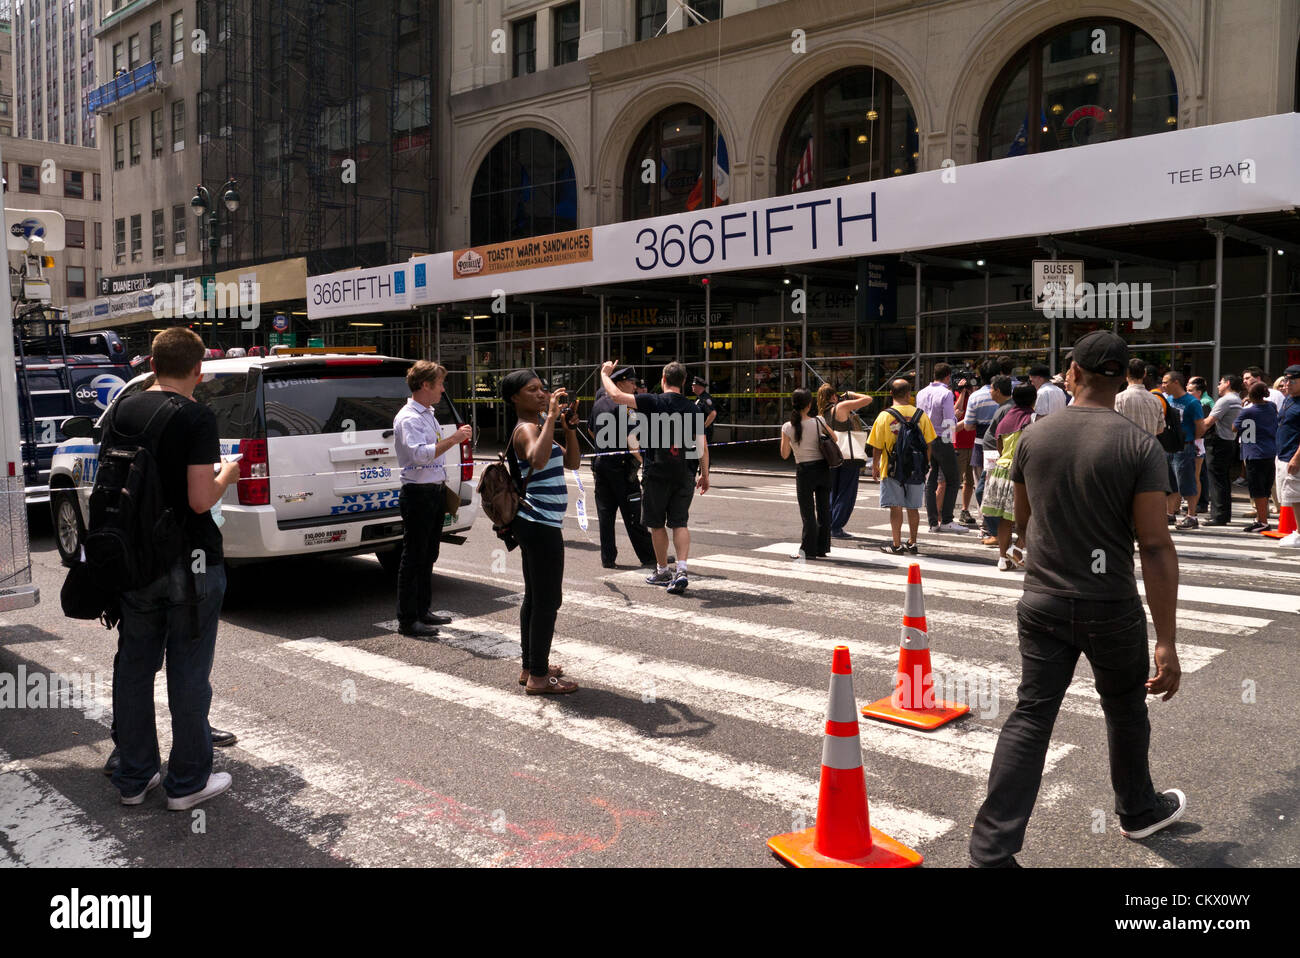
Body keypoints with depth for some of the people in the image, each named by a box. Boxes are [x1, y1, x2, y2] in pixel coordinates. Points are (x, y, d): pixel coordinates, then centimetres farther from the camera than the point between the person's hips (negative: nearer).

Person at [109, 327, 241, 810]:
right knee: (188, 674, 5)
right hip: (189, 563, -5)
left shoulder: (122, 412, 4)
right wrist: (228, 475, -1)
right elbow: (201, 499, -19)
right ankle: (187, 782, 14)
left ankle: (133, 778, 25)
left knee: (133, 669, 15)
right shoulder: (197, 417, -14)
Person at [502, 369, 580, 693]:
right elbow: (538, 460, -37)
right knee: (548, 600, -6)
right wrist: (552, 416, -31)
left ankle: (531, 667, 26)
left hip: (534, 523, 11)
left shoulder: (537, 428, 17)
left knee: (534, 598, 16)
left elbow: (571, 462, 15)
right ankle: (538, 677, 1)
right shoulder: (527, 429, -14)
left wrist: (570, 428, 2)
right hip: (541, 524, -11)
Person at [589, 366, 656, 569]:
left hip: (600, 463, 7)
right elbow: (630, 439, -25)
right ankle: (647, 556, 8)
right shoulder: (624, 407, -14)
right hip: (621, 467, -7)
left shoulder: (599, 403, 10)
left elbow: (591, 430, 25)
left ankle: (608, 558, 9)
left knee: (605, 513, 8)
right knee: (632, 514, 0)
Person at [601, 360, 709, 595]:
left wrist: (605, 374, 7)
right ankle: (681, 571, -8)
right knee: (680, 523, 7)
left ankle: (662, 572, 20)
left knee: (657, 524, 11)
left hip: (657, 473, -3)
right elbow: (702, 445, 0)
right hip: (684, 475, 3)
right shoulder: (692, 408, 2)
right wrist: (705, 475, 10)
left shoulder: (654, 401, -7)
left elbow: (617, 395, -10)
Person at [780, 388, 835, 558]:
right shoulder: (818, 421, -7)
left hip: (804, 471, -2)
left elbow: (785, 454, -6)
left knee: (807, 511, 6)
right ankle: (822, 548, 20)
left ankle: (808, 550, 6)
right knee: (824, 509, 12)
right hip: (822, 468, 2)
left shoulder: (787, 427, -9)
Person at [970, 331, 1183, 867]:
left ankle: (991, 851, 0)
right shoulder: (1140, 446, -13)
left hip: (1043, 601, 2)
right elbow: (1155, 546, -17)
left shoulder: (1033, 436, -1)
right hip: (1112, 607, -2)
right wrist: (1167, 642, -15)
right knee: (1125, 710, 21)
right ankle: (1138, 811, 45)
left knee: (1030, 716, 4)